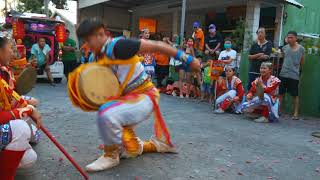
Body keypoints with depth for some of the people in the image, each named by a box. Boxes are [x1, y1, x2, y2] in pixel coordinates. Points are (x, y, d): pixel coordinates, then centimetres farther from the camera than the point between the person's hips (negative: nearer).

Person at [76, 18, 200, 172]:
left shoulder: (117, 46, -21)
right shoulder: (100, 57, 6)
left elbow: (155, 46, -23)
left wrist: (188, 59, -24)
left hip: (144, 97, -9)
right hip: (128, 98, 9)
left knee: (107, 114, -31)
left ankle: (111, 155, -6)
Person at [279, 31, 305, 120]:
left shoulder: (301, 48, -1)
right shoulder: (285, 48, 5)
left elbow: (302, 62, 8)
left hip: (294, 75, -3)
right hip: (283, 74, 3)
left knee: (295, 95, 4)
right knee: (281, 93, 8)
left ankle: (296, 113, 11)